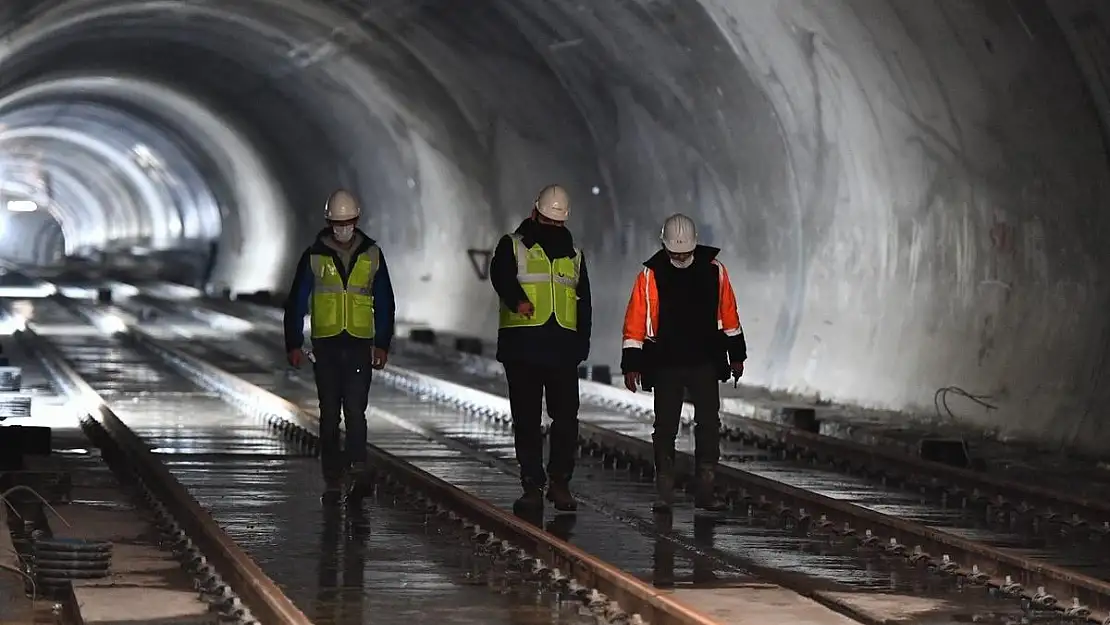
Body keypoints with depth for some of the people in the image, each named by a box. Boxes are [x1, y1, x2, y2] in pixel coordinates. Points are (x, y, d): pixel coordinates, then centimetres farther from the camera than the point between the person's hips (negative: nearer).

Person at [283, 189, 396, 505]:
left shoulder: (372, 255, 6)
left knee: (355, 409, -13)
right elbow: (296, 302, 6)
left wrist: (382, 345, 5)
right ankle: (332, 479, 6)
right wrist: (293, 344, 0)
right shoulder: (314, 256, 3)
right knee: (329, 414, 3)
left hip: (360, 345, 0)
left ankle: (356, 470, -15)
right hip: (325, 345, 0)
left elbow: (385, 304, 11)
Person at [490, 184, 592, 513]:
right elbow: (501, 275, -15)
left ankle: (559, 482, 6)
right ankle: (532, 484, 8)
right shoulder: (513, 246, 6)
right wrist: (518, 300, -35)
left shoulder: (574, 256, 19)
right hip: (522, 346, -3)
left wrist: (582, 342, 8)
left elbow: (583, 303, 21)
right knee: (526, 419, 2)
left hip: (562, 346, 3)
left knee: (566, 417, -4)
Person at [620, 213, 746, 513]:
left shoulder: (713, 270, 0)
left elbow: (728, 314, 10)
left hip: (706, 362, 2)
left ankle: (705, 489, 6)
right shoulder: (651, 274, -6)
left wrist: (737, 354, 14)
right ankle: (664, 492, 9)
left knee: (709, 425, 0)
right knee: (665, 428, 2)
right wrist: (631, 364, -6)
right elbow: (636, 322, -4)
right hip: (665, 364, -1)